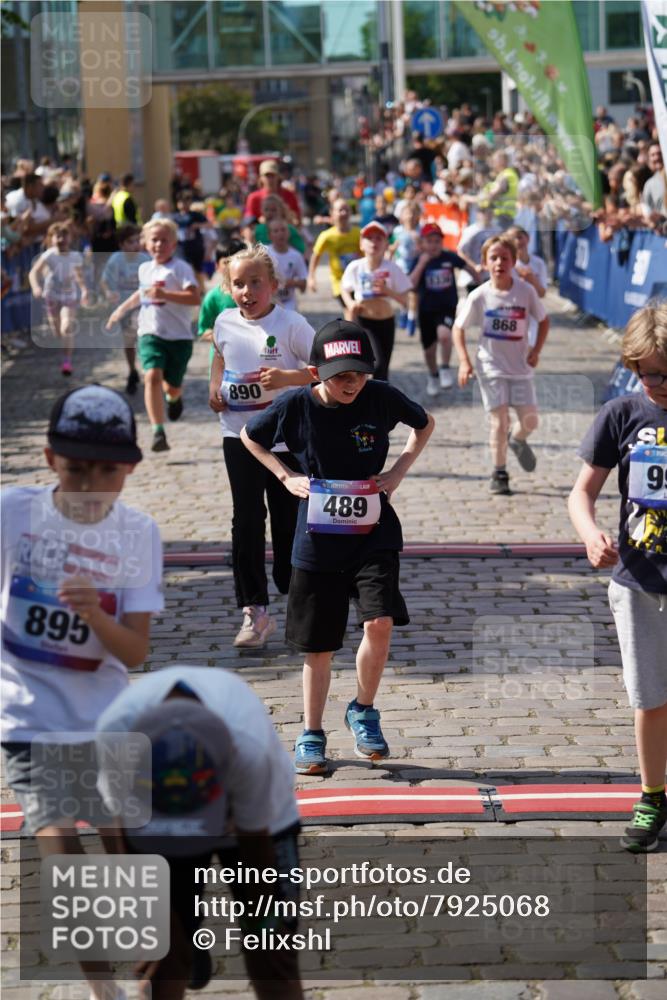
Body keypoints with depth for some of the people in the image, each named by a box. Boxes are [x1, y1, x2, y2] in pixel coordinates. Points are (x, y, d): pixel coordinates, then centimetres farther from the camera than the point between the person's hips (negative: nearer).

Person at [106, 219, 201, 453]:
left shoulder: (180, 268, -9)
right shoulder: (145, 269, 11)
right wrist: (122, 308, 38)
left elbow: (195, 297, -22)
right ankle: (158, 433, -24)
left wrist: (164, 294, -30)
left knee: (172, 387, 8)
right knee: (152, 375, -21)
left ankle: (174, 397, 50)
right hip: (150, 334, 3)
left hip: (179, 336, -3)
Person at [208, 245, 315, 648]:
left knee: (287, 520, 7)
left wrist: (288, 377, -26)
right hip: (239, 434, 3)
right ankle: (255, 611, 0)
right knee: (246, 522, -3)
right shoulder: (225, 323, 2)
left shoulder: (291, 324, -12)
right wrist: (215, 386, 8)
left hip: (286, 436, -3)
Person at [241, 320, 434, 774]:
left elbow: (425, 424, 12)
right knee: (318, 646, 7)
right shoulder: (296, 406, -10)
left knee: (380, 622, -19)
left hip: (374, 532, 0)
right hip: (317, 537, 0)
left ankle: (363, 711, 6)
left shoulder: (382, 398, -9)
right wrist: (286, 476, -2)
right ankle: (311, 736, 24)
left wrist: (398, 471, 1)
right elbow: (250, 436, 10)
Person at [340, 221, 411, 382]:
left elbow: (405, 301, -9)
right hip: (363, 322, -2)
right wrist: (350, 304, -10)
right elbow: (344, 289, 9)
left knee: (383, 369, 10)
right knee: (377, 364, -22)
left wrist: (387, 291, -25)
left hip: (386, 322, 2)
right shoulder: (355, 267, -10)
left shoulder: (392, 269, -11)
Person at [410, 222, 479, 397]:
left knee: (444, 334, -32)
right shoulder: (419, 261, -6)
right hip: (427, 310, 2)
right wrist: (422, 264, -25)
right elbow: (411, 284, -21)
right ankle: (433, 376, 42)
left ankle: (445, 369, -10)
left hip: (449, 307, -2)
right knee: (429, 349, 12)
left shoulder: (450, 257, -6)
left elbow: (469, 269, 11)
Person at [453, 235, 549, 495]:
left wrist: (537, 350, -4)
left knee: (530, 420, 2)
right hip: (491, 367, -2)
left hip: (520, 366, 2)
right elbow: (458, 328, 0)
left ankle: (517, 440, 38)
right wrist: (464, 361, -10)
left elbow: (543, 320, 8)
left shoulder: (526, 291, -6)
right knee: (500, 421, -7)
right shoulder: (479, 296, -9)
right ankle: (499, 474, 7)